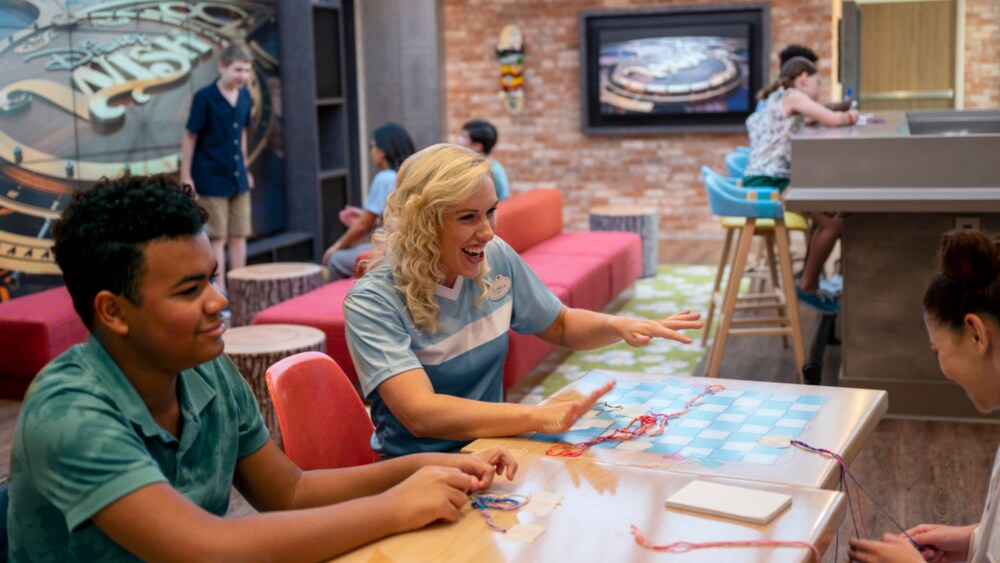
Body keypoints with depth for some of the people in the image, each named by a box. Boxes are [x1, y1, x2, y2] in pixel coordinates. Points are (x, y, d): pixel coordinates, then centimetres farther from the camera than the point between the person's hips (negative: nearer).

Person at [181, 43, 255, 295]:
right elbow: (190, 136, -9)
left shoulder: (245, 96, 4)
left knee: (239, 234, 10)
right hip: (212, 179, -6)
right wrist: (186, 176, -10)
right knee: (217, 237, 0)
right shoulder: (205, 97, -13)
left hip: (238, 177, 6)